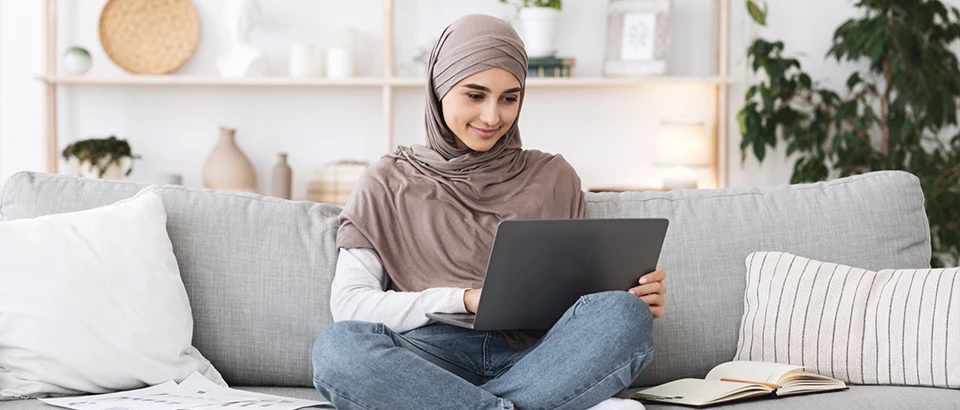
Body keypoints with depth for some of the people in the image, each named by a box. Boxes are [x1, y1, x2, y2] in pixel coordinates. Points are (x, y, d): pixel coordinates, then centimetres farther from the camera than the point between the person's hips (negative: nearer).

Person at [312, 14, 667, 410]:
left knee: (624, 315, -29)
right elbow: (348, 303, 2)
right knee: (336, 346, -34)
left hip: (534, 357, 1)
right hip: (431, 357, -1)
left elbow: (583, 289, 18)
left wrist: (635, 298, -6)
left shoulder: (553, 177, 18)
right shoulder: (388, 183, 12)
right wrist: (467, 299, -10)